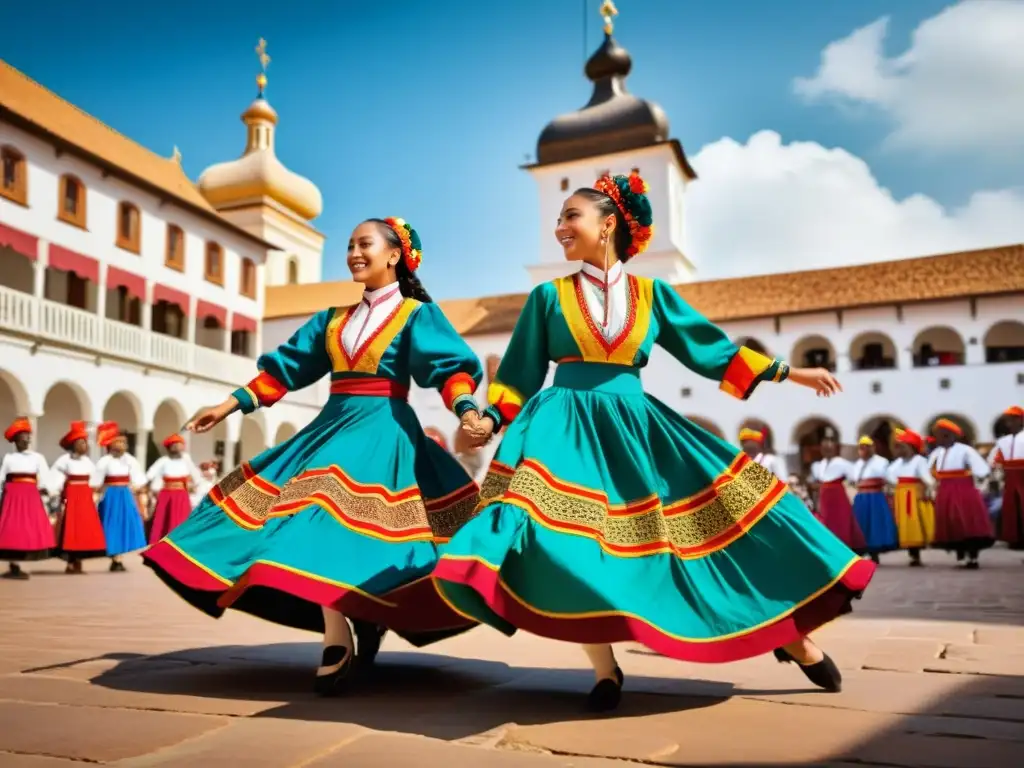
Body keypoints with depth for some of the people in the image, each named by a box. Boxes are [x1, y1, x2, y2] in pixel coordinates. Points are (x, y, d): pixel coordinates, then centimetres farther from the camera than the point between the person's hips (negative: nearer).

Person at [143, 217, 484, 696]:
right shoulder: (332, 320, 17)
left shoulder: (417, 314, 1)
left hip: (384, 433, -5)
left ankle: (374, 617, 13)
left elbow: (451, 366, -13)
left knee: (369, 535, -11)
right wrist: (229, 405, 11)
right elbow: (285, 369, 16)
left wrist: (467, 410, -32)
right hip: (332, 428, 5)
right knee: (319, 522, -7)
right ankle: (337, 639, 1)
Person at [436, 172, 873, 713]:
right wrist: (491, 419, -6)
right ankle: (605, 668, -2)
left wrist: (788, 372, 10)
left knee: (725, 523, -1)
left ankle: (792, 637, 18)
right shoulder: (548, 296, 9)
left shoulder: (652, 294, 10)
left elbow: (712, 349, 13)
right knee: (570, 542, -21)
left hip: (636, 425, 1)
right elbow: (521, 371, 10)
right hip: (567, 425, -1)